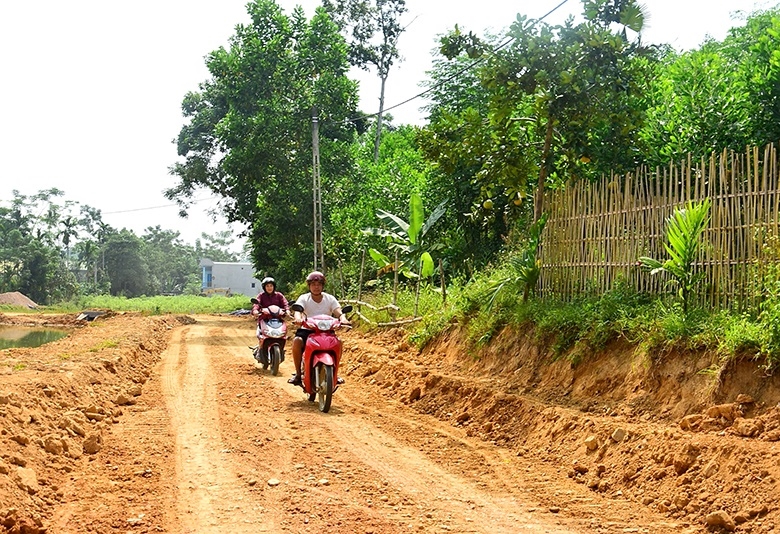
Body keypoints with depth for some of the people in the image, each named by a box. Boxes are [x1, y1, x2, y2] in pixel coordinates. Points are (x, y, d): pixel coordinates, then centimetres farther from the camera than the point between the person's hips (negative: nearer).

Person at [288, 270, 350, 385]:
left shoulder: (330, 299, 7)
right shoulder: (303, 298, 3)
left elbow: (338, 312, -7)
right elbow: (298, 310, -16)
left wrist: (343, 319, -32)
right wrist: (298, 318, -41)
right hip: (307, 329, -1)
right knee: (297, 341, -31)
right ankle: (298, 374, -18)